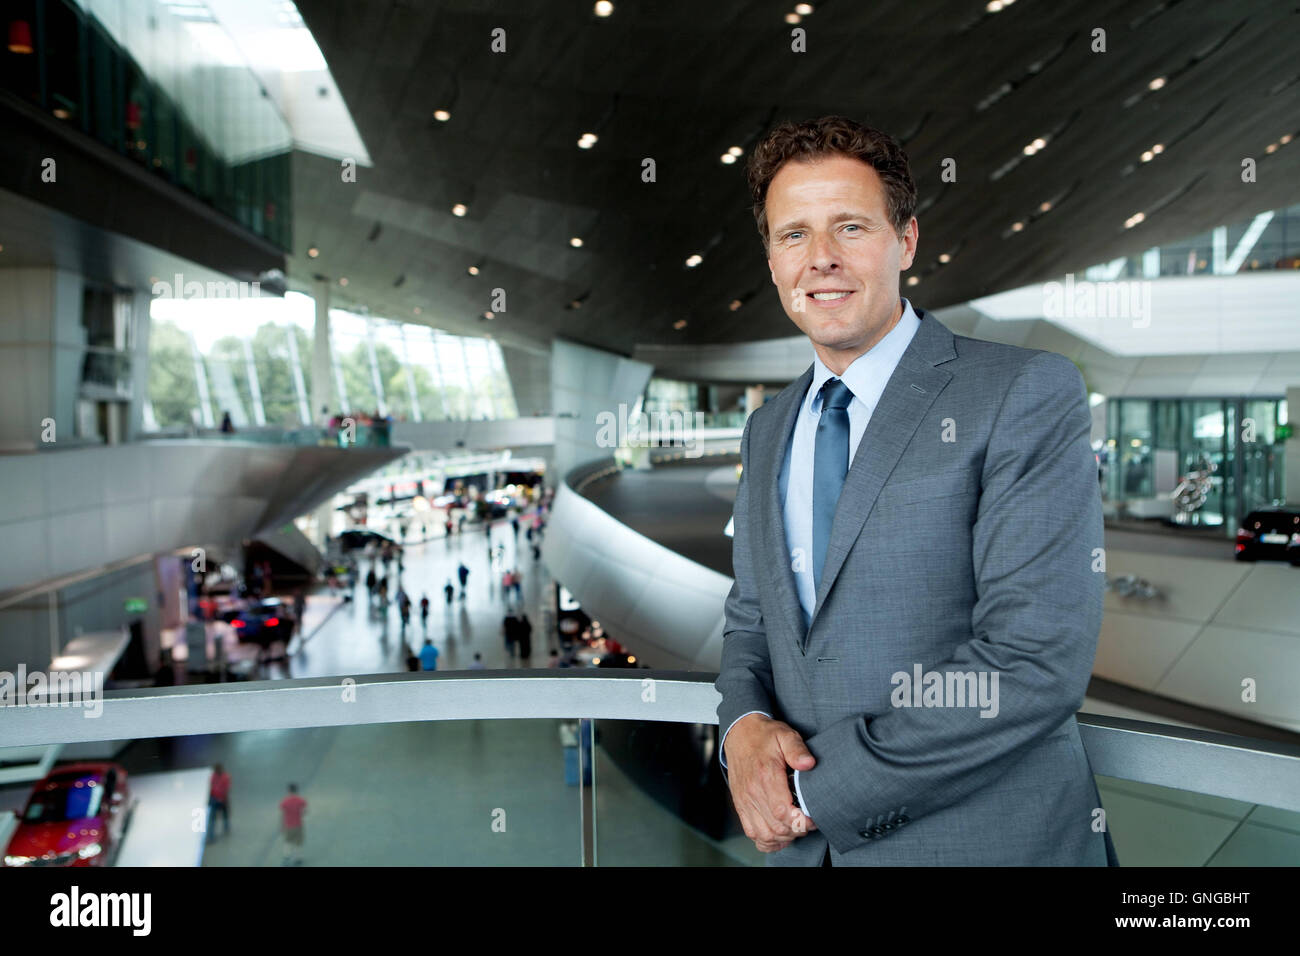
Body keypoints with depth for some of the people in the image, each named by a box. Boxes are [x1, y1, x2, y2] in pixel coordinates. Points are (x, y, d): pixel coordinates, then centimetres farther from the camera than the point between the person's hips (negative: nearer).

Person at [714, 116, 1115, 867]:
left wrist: (816, 784, -17)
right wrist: (744, 726, -10)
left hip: (988, 840, -5)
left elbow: (1037, 663, -21)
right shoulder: (768, 430, 6)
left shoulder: (1029, 395, -14)